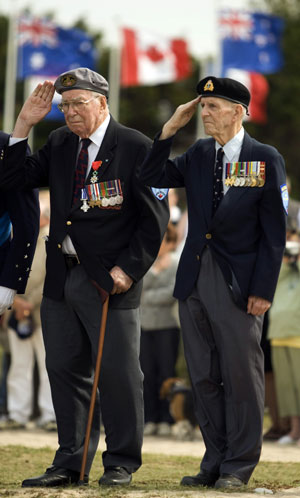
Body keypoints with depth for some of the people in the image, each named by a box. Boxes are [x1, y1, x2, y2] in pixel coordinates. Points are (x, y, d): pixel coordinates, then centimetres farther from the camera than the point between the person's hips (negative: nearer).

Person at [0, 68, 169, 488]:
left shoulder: (136, 148, -6)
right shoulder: (59, 144, 11)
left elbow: (154, 218, -6)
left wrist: (128, 269, -13)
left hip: (110, 279, -6)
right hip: (62, 276, 6)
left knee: (118, 371, -2)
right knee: (65, 368, 9)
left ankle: (121, 464, 10)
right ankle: (70, 464, 17)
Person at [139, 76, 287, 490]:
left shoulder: (266, 159, -4)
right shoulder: (199, 155, 10)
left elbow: (274, 231, -6)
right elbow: (153, 177, 4)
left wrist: (263, 289, -11)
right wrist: (171, 127, -4)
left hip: (238, 285, -5)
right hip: (194, 281, 5)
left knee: (241, 376, 0)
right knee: (204, 377, 8)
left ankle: (238, 467, 8)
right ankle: (215, 461, 16)